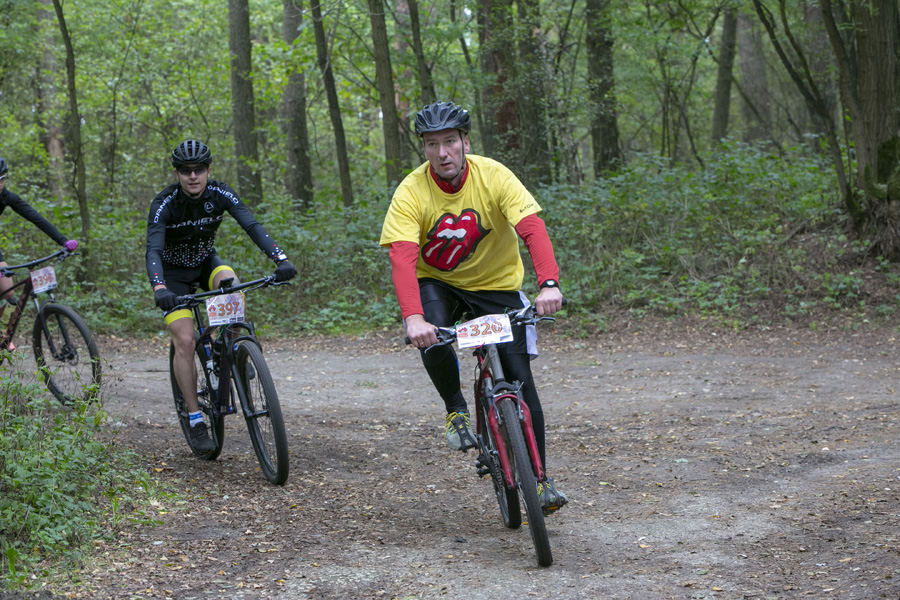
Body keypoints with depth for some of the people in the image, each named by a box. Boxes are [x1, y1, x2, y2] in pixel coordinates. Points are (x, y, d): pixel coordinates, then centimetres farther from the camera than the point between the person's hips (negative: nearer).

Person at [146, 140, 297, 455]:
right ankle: (196, 422, -10)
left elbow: (252, 226, -29)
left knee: (230, 282, -33)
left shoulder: (220, 194, -19)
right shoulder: (164, 203, -27)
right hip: (174, 270, -2)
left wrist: (281, 259, -45)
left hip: (206, 262, 2)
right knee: (184, 340, -16)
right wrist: (159, 288, -55)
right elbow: (153, 251, -36)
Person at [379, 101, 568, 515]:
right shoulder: (411, 192, -21)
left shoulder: (493, 176, -20)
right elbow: (402, 258, -32)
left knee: (519, 378, -9)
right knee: (431, 338, -32)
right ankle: (455, 408, -2)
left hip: (496, 284, 0)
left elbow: (533, 229, -31)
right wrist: (413, 317, -49)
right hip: (437, 283, 0)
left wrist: (549, 284, -48)